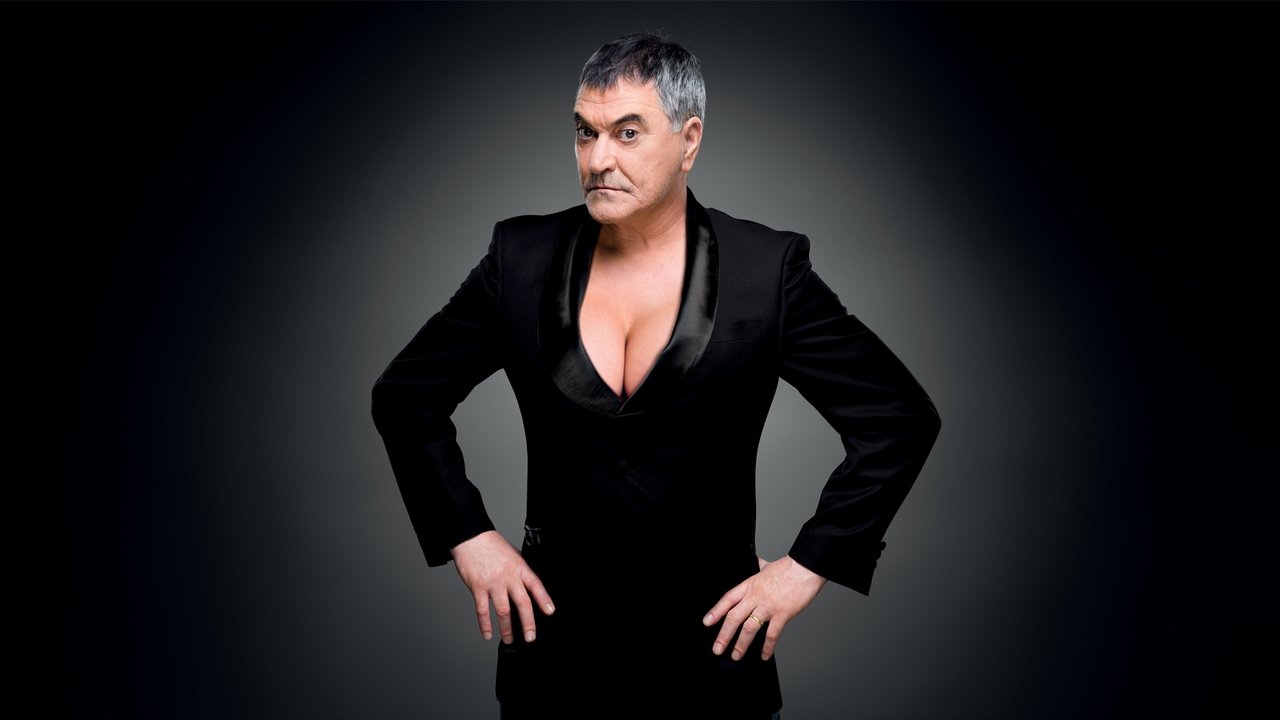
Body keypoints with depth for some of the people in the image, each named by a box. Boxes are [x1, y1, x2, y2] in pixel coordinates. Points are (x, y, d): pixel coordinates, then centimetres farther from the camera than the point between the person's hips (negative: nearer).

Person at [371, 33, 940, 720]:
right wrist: (467, 537, 0)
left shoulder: (767, 270, -10)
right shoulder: (523, 258, -4)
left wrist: (808, 566, -8)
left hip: (711, 643, -1)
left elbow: (901, 418, -6)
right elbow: (403, 395, 7)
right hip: (552, 633, 2)